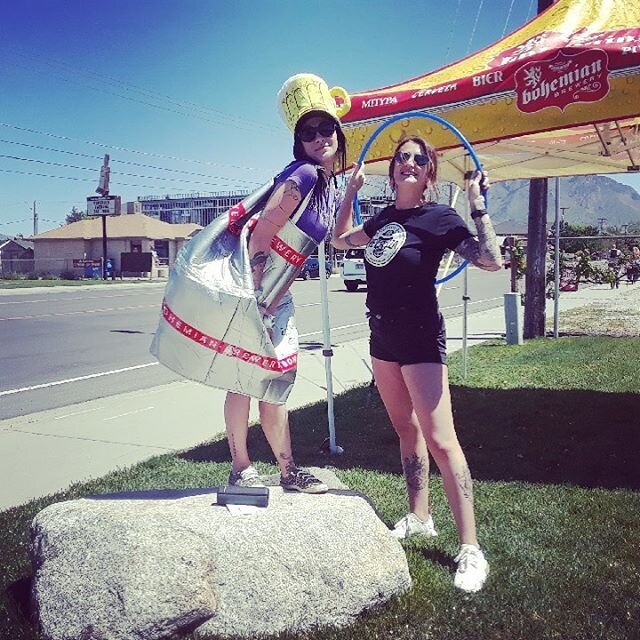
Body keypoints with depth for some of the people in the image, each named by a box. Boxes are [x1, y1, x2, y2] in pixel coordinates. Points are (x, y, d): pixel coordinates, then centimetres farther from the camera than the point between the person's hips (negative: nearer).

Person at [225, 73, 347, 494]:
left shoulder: (332, 190, 9)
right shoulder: (303, 175, -18)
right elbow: (261, 234, -23)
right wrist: (258, 297, -20)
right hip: (252, 287, -9)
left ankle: (289, 471, 24)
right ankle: (241, 470, 12)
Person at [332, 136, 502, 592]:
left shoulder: (439, 218, -9)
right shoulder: (383, 219, 10)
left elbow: (492, 261, -19)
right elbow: (340, 239, 26)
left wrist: (479, 207, -23)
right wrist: (350, 192, 18)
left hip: (420, 337, -7)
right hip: (383, 337, 7)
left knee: (440, 441, -10)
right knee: (407, 431, 16)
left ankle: (471, 550, -4)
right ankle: (419, 518, 31)